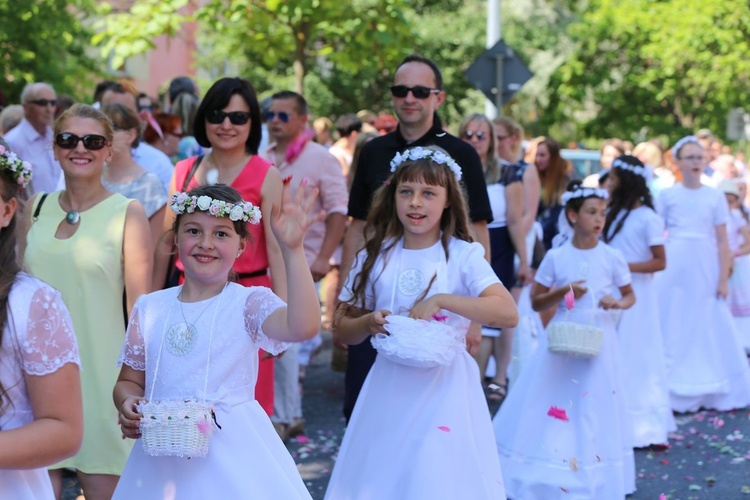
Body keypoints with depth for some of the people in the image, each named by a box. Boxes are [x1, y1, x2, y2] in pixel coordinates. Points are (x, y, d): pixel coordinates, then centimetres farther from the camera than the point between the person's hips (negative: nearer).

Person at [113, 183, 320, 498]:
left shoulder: (249, 303, -5)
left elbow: (302, 326, -25)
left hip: (234, 455, -3)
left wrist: (292, 249, -32)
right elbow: (129, 381, 15)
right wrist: (128, 405, -8)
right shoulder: (149, 308, 7)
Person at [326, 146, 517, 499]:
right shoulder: (375, 257, 6)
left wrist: (440, 300, -22)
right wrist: (370, 323, -11)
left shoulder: (462, 255, -3)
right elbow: (343, 330, 11)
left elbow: (508, 313, -17)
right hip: (389, 389, 3)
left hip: (445, 388, -3)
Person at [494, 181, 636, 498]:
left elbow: (630, 296, 11)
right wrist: (562, 292, -13)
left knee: (593, 412, 3)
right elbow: (536, 302, 4)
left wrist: (618, 303, -11)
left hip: (598, 342, 0)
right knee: (553, 413, 1)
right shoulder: (556, 258, -2)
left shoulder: (612, 258, 0)